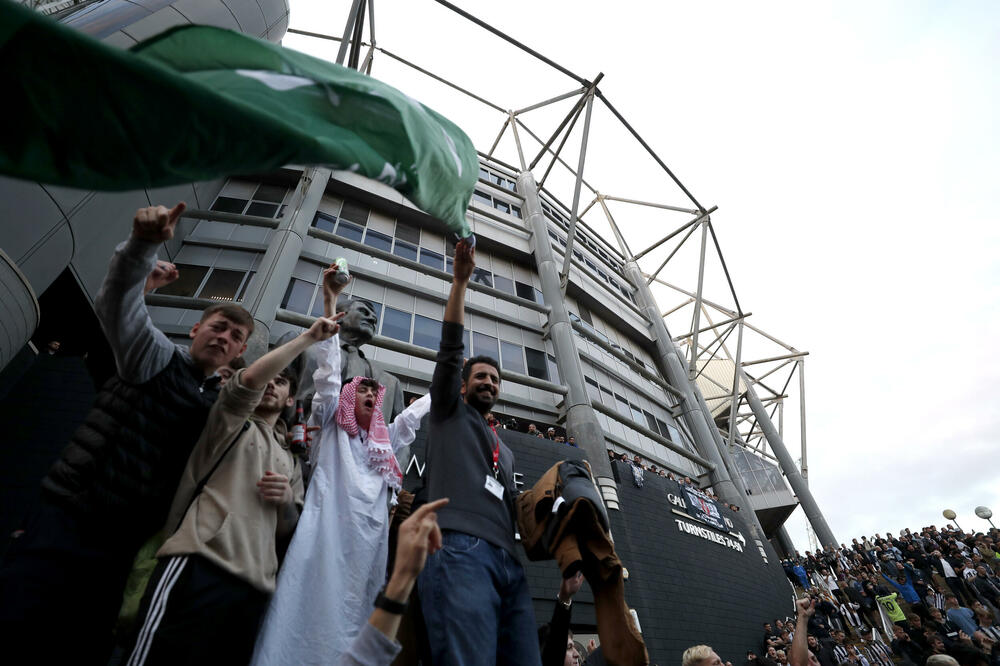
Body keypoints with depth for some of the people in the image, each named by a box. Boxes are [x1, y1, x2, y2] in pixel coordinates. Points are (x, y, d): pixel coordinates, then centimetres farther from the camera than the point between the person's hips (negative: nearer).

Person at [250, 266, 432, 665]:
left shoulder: (386, 440, 23)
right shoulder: (332, 426, 12)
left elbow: (420, 409, 32)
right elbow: (328, 370, 4)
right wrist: (330, 302, -1)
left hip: (369, 542, 4)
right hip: (327, 536, -4)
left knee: (353, 620, 3)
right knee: (312, 612, -12)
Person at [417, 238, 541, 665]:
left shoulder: (506, 452, 34)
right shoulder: (449, 412, 19)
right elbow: (450, 349, 6)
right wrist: (460, 280, -1)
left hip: (509, 564, 6)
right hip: (458, 549, -6)